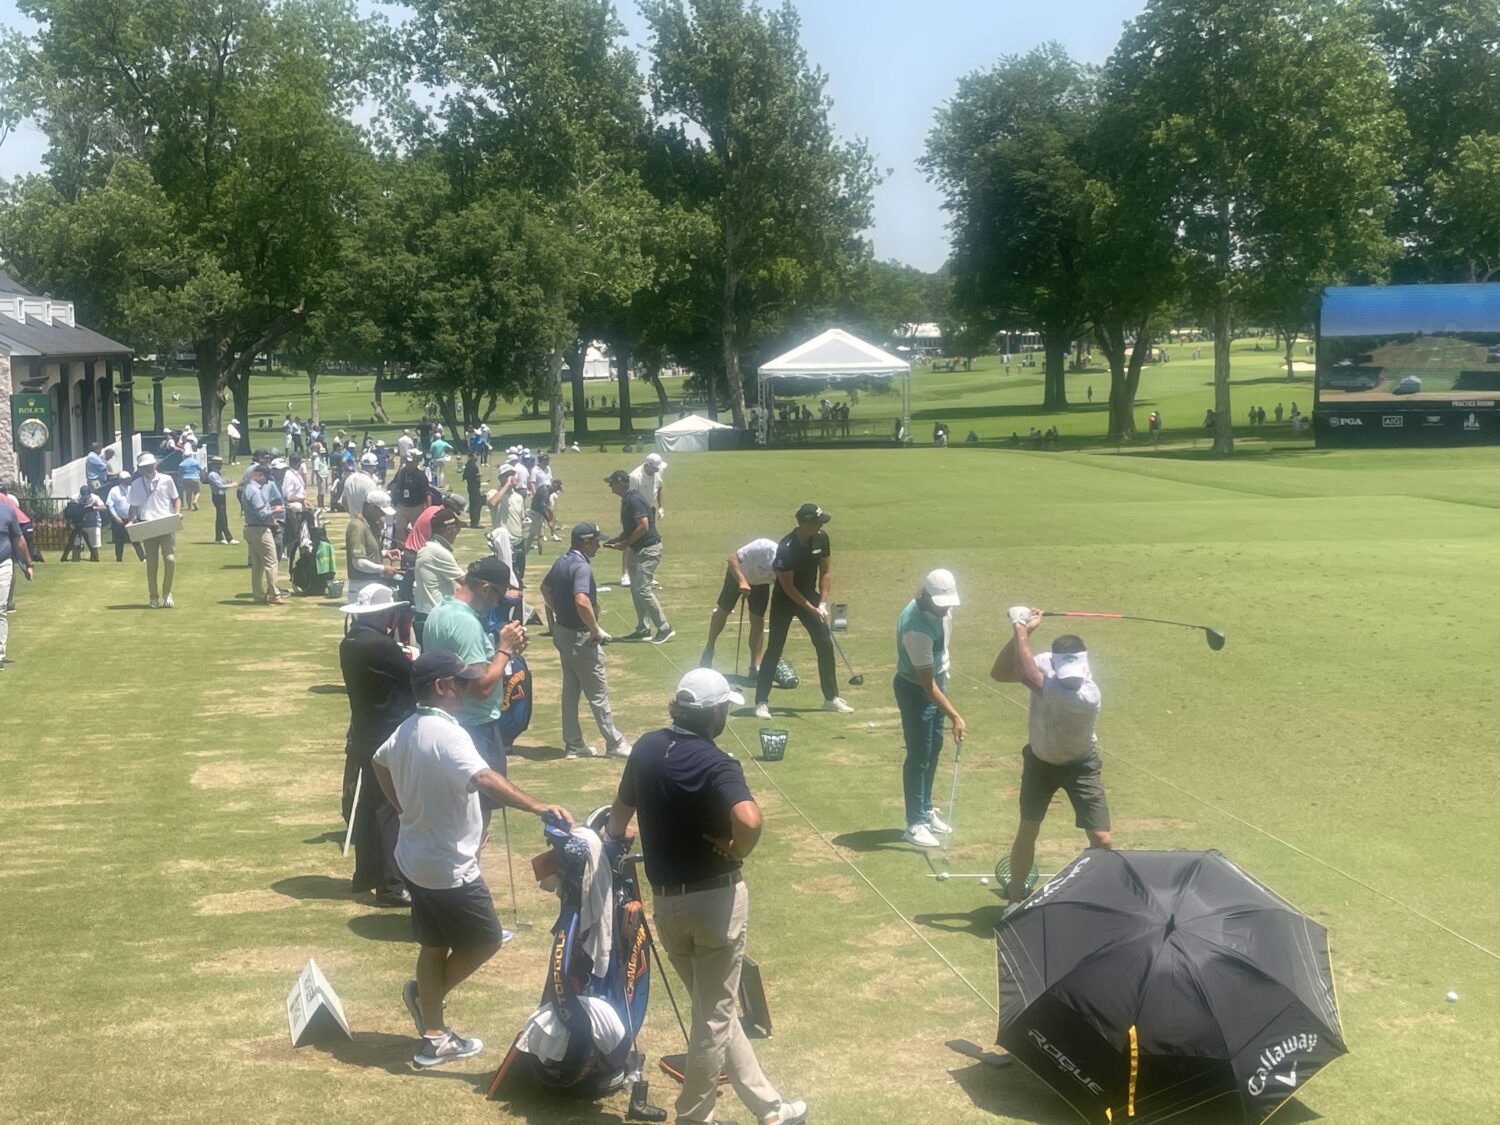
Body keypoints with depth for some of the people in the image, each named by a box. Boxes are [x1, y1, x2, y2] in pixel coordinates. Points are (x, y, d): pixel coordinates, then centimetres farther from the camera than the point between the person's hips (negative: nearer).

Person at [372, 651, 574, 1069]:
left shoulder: (405, 730, 4)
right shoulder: (447, 734, -25)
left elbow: (380, 763, 25)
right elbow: (485, 779, -41)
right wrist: (538, 807, -48)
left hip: (415, 859, 9)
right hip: (450, 868, -9)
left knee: (434, 947, 17)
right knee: (486, 940, 9)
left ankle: (434, 1037, 25)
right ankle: (426, 994, 16)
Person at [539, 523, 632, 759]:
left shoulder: (561, 562, 6)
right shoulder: (581, 567, -23)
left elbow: (545, 587, 23)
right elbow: (582, 601, -37)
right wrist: (596, 631, -25)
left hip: (562, 631, 9)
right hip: (580, 637, -9)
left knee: (571, 689, 15)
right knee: (598, 693, 1)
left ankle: (573, 744, 21)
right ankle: (614, 744, 10)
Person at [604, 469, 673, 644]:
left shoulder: (634, 500, -19)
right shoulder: (626, 500, 12)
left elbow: (644, 526, -26)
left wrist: (625, 543, -18)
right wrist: (615, 540, 8)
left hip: (648, 550, -10)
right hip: (637, 550, 10)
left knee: (643, 590, -12)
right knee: (636, 590, 12)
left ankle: (665, 629, -7)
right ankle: (642, 630, 18)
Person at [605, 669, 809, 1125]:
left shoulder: (647, 749, 0)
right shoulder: (716, 765, -19)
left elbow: (619, 817, 12)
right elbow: (749, 821, -37)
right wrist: (738, 851, -17)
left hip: (663, 900, 6)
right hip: (715, 899, -6)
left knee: (711, 1007, 18)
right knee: (714, 1016, 8)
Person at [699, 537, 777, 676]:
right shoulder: (763, 548, -43)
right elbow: (733, 557, -37)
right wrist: (742, 581, -51)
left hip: (761, 582, 2)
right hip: (738, 574, -2)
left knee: (758, 619, -6)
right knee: (723, 611, 6)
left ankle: (755, 667, -2)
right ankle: (709, 649, 30)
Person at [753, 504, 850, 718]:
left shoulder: (821, 539, -11)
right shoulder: (786, 548, -29)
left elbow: (826, 570, 0)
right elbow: (787, 586, -23)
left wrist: (822, 603, -8)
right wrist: (811, 609, -23)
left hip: (809, 596, 6)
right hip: (785, 599, -5)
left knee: (826, 644, 3)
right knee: (774, 649, -6)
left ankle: (831, 698, 14)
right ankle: (761, 702, -1)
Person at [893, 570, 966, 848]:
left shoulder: (942, 607, -11)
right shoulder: (916, 629, -35)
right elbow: (927, 684, -32)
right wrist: (955, 716, -33)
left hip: (937, 681, 8)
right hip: (915, 690, -8)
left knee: (934, 749, 17)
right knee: (919, 757, -3)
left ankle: (926, 810, 31)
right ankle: (915, 823, 6)